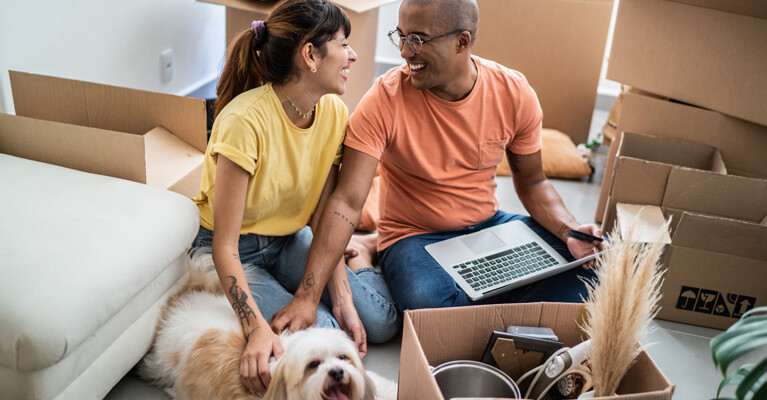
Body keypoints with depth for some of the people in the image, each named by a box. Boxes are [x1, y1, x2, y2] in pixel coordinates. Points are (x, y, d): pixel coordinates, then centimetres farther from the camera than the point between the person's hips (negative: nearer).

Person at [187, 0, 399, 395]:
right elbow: (225, 246, -28)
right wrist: (258, 329, -39)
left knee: (380, 323, -9)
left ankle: (356, 255, 21)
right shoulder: (246, 120, -30)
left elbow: (322, 219, -6)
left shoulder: (334, 113, -9)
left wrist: (342, 299, -16)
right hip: (237, 253, -5)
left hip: (290, 241, 5)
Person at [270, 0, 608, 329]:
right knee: (426, 300, -36)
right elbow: (347, 202, -24)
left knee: (591, 258, -14)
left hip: (490, 226, 4)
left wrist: (570, 231, -16)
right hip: (414, 238, -3)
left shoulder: (514, 93, -8)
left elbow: (532, 183, 5)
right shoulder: (385, 99, -19)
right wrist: (306, 297, -32)